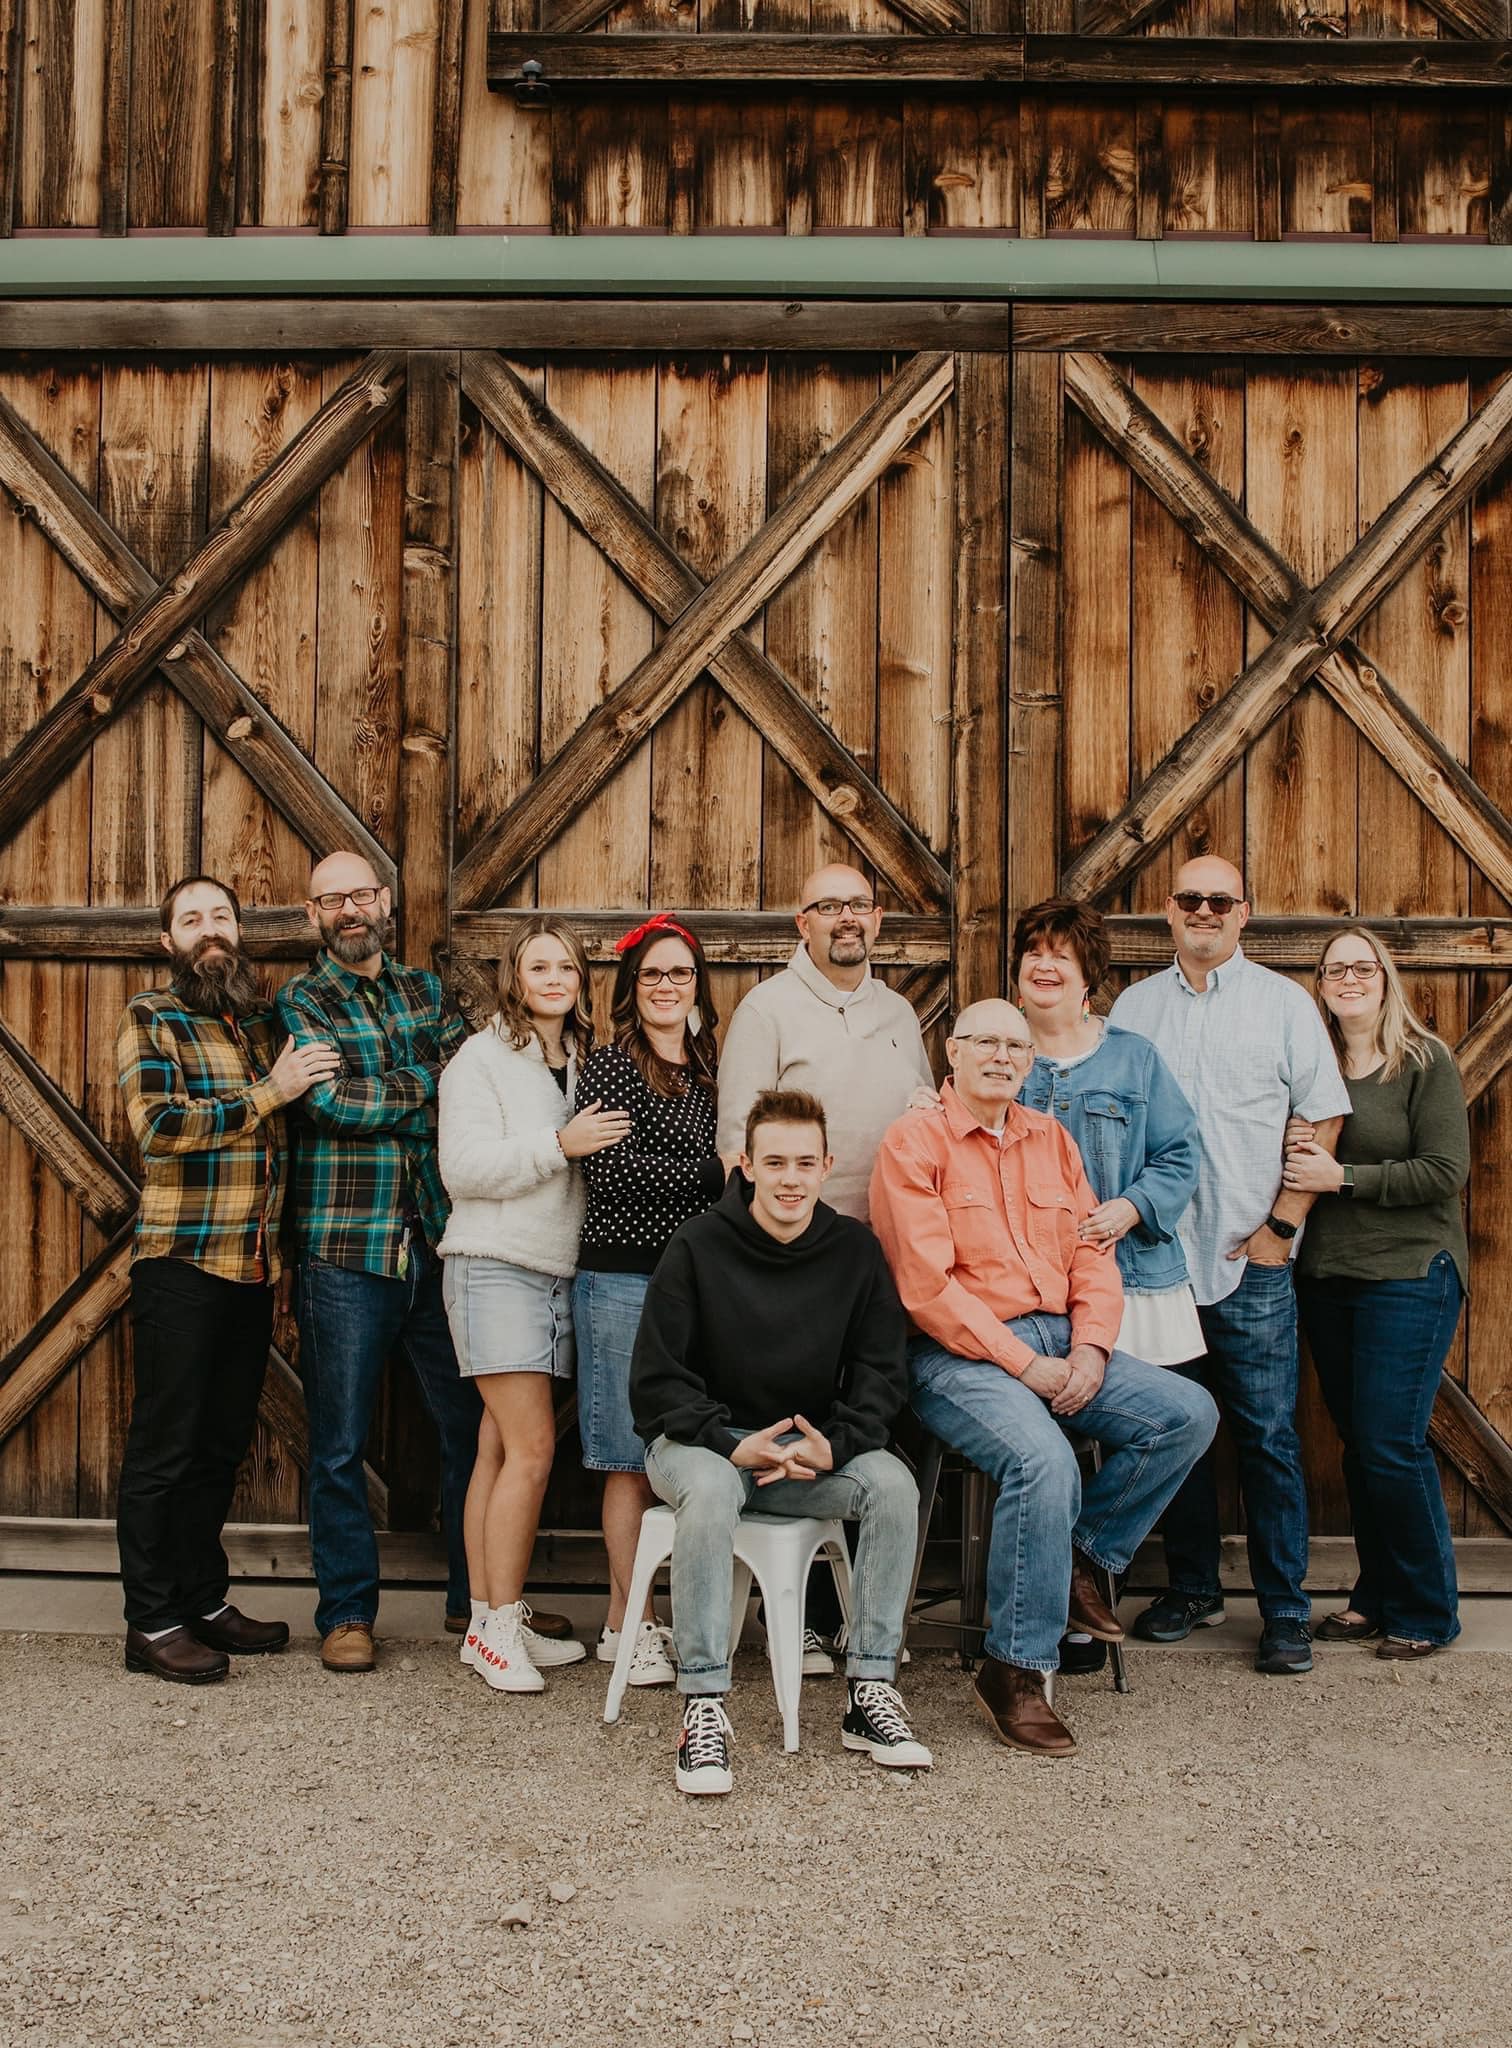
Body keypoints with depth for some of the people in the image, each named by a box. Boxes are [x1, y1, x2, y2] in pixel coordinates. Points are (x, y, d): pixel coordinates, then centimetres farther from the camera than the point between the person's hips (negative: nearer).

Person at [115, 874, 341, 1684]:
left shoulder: (266, 1020, 14)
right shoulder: (151, 1019, -3)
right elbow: (159, 1127, -16)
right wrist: (269, 1092, -17)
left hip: (255, 1266, 6)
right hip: (180, 1261, -6)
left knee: (223, 1444, 13)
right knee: (164, 1448, 1)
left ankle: (203, 1600, 24)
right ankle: (152, 1623, 9)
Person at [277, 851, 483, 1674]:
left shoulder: (424, 989, 14)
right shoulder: (299, 1001, 2)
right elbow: (334, 1100, -13)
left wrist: (381, 1094, -12)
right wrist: (428, 1083, -5)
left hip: (439, 1243, 4)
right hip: (346, 1249, -3)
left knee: (471, 1425, 8)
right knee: (341, 1443, 4)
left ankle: (476, 1594, 23)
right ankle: (347, 1612, 18)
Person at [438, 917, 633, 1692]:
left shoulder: (585, 1061, 16)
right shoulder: (483, 1059, -4)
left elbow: (598, 1163, 23)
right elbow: (462, 1165, -14)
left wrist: (600, 1145, 2)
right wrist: (560, 1144, -20)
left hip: (558, 1271, 6)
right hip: (495, 1268, -6)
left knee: (502, 1447, 9)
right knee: (532, 1445, -11)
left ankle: (489, 1623, 13)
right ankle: (501, 1624, -2)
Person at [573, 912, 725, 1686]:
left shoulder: (709, 1068, 16)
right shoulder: (610, 1064, -3)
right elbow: (614, 1171, -14)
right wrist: (718, 1173, -12)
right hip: (624, 1278, -6)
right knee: (633, 1457, -1)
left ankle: (628, 1619, 15)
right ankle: (629, 1623, 8)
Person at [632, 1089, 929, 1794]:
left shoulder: (855, 1249, 1)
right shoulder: (698, 1247, -7)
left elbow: (882, 1374, 1)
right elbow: (656, 1381, -8)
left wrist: (832, 1445, -18)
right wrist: (734, 1445, -22)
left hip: (814, 1445, 3)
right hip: (698, 1439, -3)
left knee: (894, 1484, -25)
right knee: (711, 1490, -37)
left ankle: (869, 1692, -17)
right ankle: (702, 1706, -29)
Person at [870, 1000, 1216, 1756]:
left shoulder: (1049, 1138, 16)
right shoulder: (915, 1141, -4)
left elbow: (1092, 1253, 13)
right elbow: (927, 1286, -13)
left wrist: (1091, 1348, -6)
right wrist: (1024, 1363, -15)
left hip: (1059, 1344, 7)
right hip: (959, 1354, -7)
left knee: (1189, 1413, -10)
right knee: (1045, 1461, -32)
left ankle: (1083, 1559, 5)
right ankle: (1014, 1671, -16)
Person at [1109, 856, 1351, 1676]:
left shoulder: (1282, 1002, 3)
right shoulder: (1134, 1006, 10)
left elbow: (1324, 1118, 2)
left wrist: (1282, 1224, -5)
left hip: (1250, 1258, -2)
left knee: (1267, 1437, -1)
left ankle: (1285, 1611, 10)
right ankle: (1191, 1586, 25)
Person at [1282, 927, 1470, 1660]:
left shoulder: (1426, 1062, -6)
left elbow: (1445, 1172, -13)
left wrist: (1341, 1177, -15)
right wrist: (1295, 1160, -3)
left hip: (1408, 1276, -5)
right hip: (1326, 1276, 5)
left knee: (1391, 1444, -7)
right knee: (1357, 1443, 11)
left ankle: (1427, 1612, 10)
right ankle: (1376, 1598, 23)